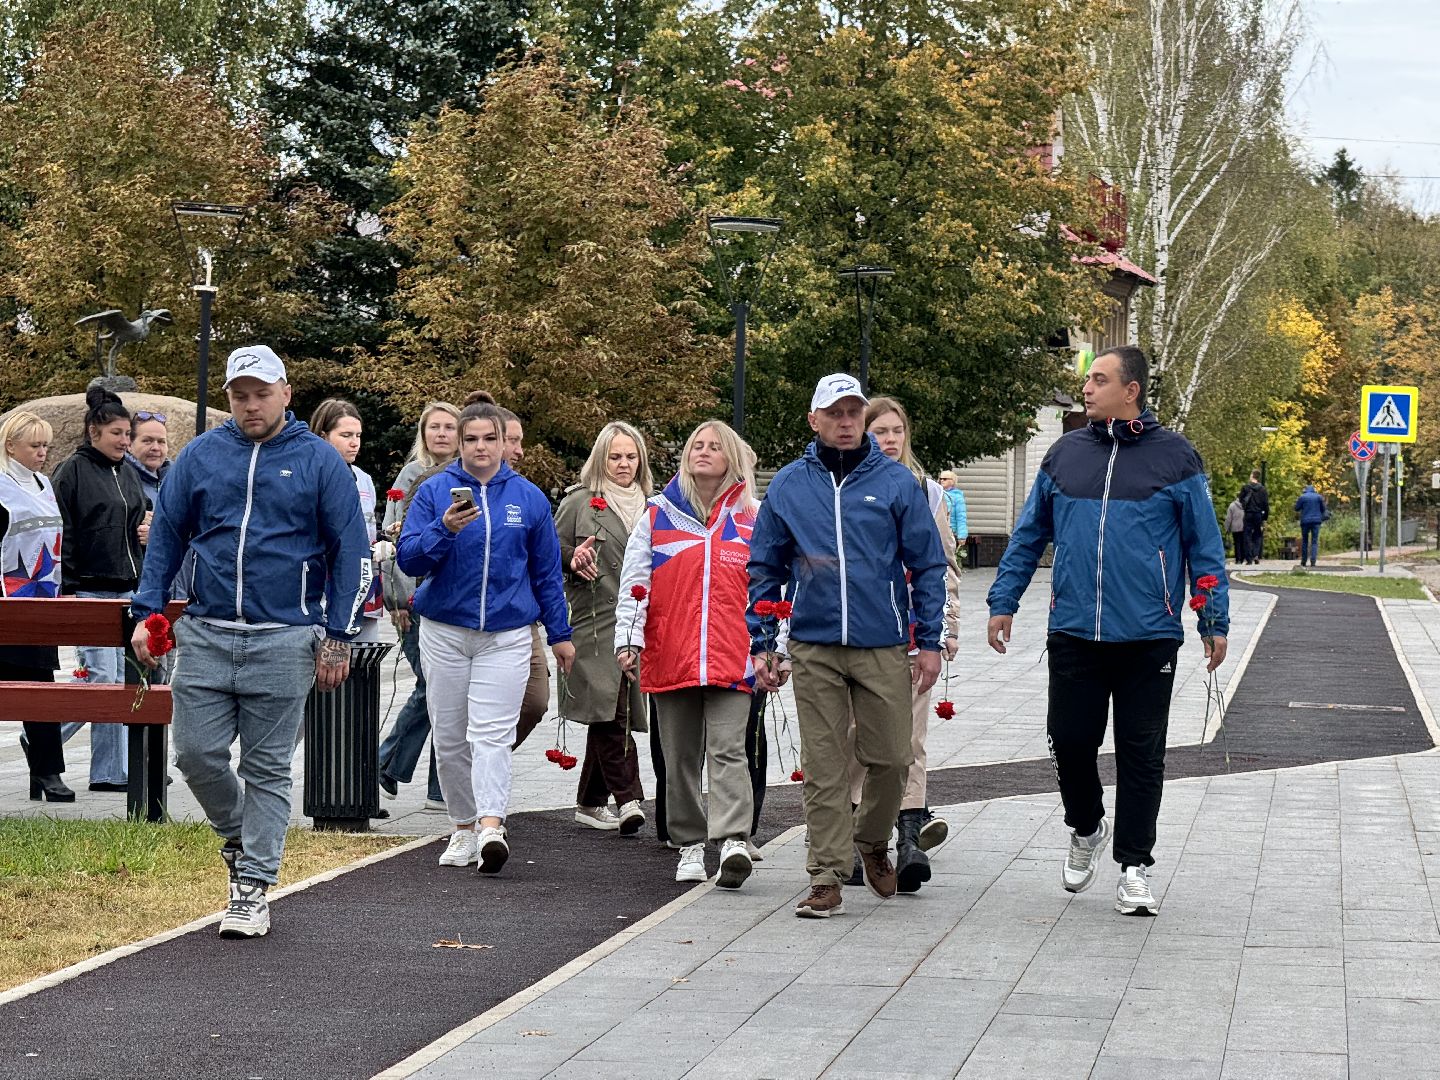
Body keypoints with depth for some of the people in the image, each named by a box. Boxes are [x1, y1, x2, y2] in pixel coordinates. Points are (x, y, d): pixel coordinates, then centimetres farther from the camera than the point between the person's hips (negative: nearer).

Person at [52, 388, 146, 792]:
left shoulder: (127, 474, 16)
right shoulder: (73, 471, -6)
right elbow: (60, 534, -10)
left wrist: (147, 532, 9)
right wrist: (65, 588, -14)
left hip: (126, 589, 7)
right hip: (87, 590, -7)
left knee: (120, 678, 4)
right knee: (101, 675, -13)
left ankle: (110, 772, 7)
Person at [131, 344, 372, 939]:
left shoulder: (319, 460, 1)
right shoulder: (199, 456, 7)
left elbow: (351, 551, 1)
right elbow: (166, 535, 12)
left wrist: (338, 636, -5)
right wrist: (148, 612, 2)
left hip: (284, 640, -2)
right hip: (206, 636, 2)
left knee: (267, 769, 2)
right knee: (197, 753, -1)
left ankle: (253, 887, 7)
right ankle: (238, 836, 27)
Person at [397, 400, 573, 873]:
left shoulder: (529, 497, 6)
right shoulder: (434, 492, 1)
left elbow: (546, 571, 13)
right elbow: (409, 559, -6)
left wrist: (559, 634, 14)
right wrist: (444, 528, -23)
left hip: (506, 634, -1)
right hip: (445, 632, 1)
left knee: (492, 733, -14)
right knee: (449, 737, 6)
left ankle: (491, 826, -26)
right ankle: (464, 829, 17)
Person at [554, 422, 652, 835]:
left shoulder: (651, 505, 18)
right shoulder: (579, 502, 4)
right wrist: (574, 558, -14)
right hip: (595, 619, -5)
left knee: (607, 713, 7)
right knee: (608, 709, -15)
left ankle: (590, 802, 15)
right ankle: (628, 799, -19)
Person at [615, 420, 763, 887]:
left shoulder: (752, 519, 9)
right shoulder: (658, 515, 10)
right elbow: (634, 581, 8)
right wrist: (628, 640, -1)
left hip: (731, 657, -2)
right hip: (669, 656, 2)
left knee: (727, 749, -14)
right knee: (680, 756, 7)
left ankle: (734, 840, -23)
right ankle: (690, 845, 16)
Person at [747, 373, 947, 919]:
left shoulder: (896, 481, 2)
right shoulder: (788, 486, 6)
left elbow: (927, 565, 5)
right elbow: (765, 570, 11)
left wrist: (929, 642, 0)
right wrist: (761, 646, 5)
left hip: (884, 647, 0)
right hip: (814, 648, 1)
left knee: (891, 758, 4)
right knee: (823, 767, 1)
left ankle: (873, 842, 30)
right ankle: (827, 878, 6)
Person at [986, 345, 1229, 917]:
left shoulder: (1174, 457, 1)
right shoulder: (1065, 453, 8)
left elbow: (1204, 543, 4)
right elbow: (1029, 535, 15)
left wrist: (1215, 621, 2)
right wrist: (1003, 602, 10)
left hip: (1148, 635, -2)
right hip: (1073, 633, 2)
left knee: (1141, 754, 2)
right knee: (1070, 741, 3)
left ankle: (1134, 867, 11)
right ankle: (1085, 829, 30)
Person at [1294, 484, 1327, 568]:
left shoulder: (1302, 497, -3)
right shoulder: (1319, 497, 3)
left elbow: (1296, 509, 4)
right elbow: (1323, 509, 9)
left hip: (1305, 521, 0)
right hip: (1316, 521, 1)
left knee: (1304, 541, 12)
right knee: (1314, 541, 1)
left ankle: (1303, 561, 12)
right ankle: (1313, 561, -12)